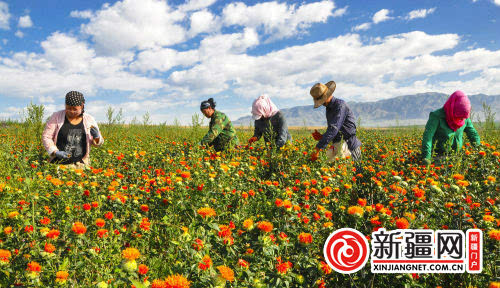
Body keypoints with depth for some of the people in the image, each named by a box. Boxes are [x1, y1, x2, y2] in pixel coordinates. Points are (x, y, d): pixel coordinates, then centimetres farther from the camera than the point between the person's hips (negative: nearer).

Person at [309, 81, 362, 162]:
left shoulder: (340, 105, -16)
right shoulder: (329, 108, 12)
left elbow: (333, 129, -25)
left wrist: (318, 149, -28)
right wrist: (322, 137, -2)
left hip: (350, 147, -8)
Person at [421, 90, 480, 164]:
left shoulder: (465, 119, 3)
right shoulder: (437, 116, -15)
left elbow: (473, 133, 17)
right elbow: (427, 136, -23)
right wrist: (426, 157, -32)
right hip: (439, 156, -5)